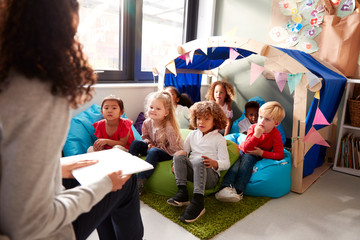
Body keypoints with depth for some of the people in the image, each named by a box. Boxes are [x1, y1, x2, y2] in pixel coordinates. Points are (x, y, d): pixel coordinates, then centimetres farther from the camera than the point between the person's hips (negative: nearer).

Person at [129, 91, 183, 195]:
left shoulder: (168, 127, -26)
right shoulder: (147, 122, -7)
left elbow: (174, 149, -23)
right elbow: (145, 136, 13)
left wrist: (157, 147, -17)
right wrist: (149, 143, -9)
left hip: (168, 154, -6)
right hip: (154, 147, 7)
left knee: (153, 152, -36)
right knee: (136, 143, -13)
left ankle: (139, 183, -36)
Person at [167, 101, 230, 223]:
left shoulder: (219, 139, 6)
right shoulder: (192, 134, 19)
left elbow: (226, 163, -1)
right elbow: (184, 150, 17)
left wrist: (214, 163, -24)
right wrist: (178, 163, -4)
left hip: (210, 175, -4)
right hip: (191, 171, 4)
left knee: (199, 160, -35)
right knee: (178, 156, -21)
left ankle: (198, 201, -44)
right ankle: (182, 192, -28)